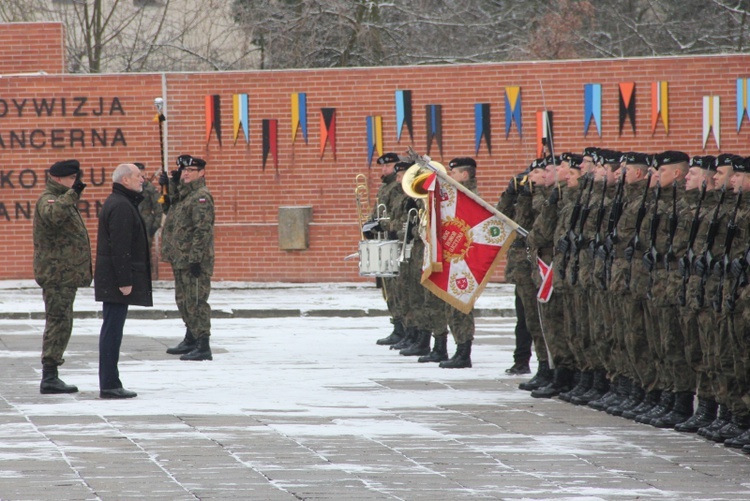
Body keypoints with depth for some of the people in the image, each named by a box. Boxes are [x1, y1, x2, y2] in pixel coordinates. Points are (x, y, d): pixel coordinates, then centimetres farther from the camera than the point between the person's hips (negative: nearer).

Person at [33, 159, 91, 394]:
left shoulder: (63, 200, 19)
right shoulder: (47, 200, -14)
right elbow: (54, 215, -36)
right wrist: (72, 193, -32)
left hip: (65, 275, 11)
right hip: (57, 274, -11)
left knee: (59, 324, 12)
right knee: (59, 322, -11)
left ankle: (50, 377, 15)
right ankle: (49, 377, -12)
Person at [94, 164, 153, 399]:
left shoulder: (118, 203, 18)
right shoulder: (121, 207, -16)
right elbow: (119, 247, -22)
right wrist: (124, 281, -22)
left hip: (112, 280, 11)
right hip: (116, 279, -11)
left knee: (112, 329, 12)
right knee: (112, 330, -9)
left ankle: (110, 383, 15)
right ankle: (109, 385, -8)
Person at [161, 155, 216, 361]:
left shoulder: (201, 197, -15)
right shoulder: (183, 193, 15)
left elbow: (202, 230, -20)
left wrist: (196, 258, -24)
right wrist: (171, 183, 20)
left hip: (195, 261, -10)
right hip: (180, 259, 10)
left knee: (196, 302, -11)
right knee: (183, 300, 21)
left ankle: (203, 348, -11)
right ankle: (191, 340, 35)